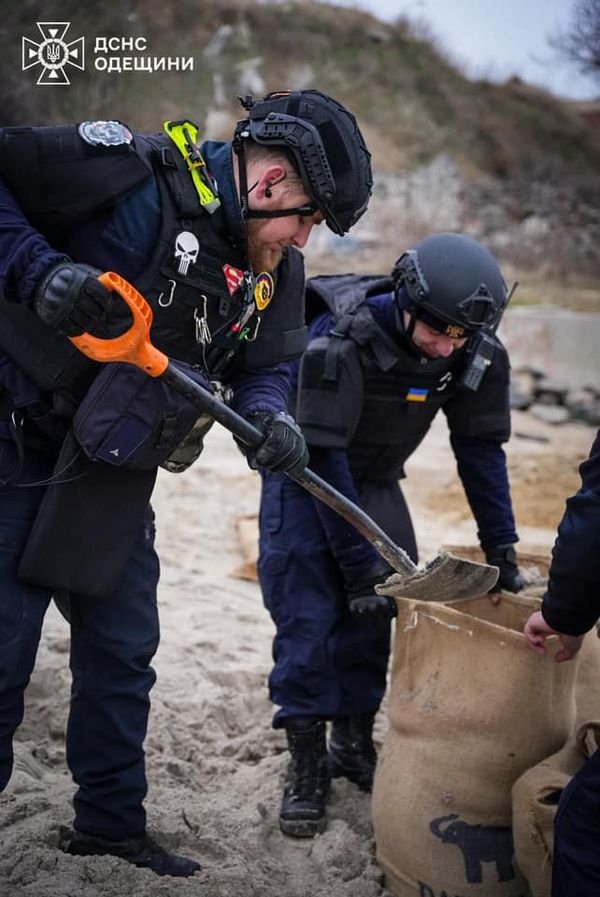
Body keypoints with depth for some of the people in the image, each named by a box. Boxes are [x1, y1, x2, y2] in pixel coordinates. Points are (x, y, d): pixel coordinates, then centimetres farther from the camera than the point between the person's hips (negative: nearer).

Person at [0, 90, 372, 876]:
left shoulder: (277, 272, 3)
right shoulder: (138, 175, -20)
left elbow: (264, 368, 9)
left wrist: (270, 420, -13)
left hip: (116, 481, 7)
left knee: (122, 656, 15)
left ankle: (111, 824, 33)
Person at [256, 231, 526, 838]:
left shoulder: (476, 355, -18)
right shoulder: (337, 341, -34)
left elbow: (480, 450, -8)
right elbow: (322, 456, -31)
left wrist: (502, 550, -10)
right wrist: (360, 565, -31)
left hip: (373, 481, 5)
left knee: (378, 614, 1)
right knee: (308, 615, -10)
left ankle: (354, 744, 18)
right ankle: (307, 763, 0)